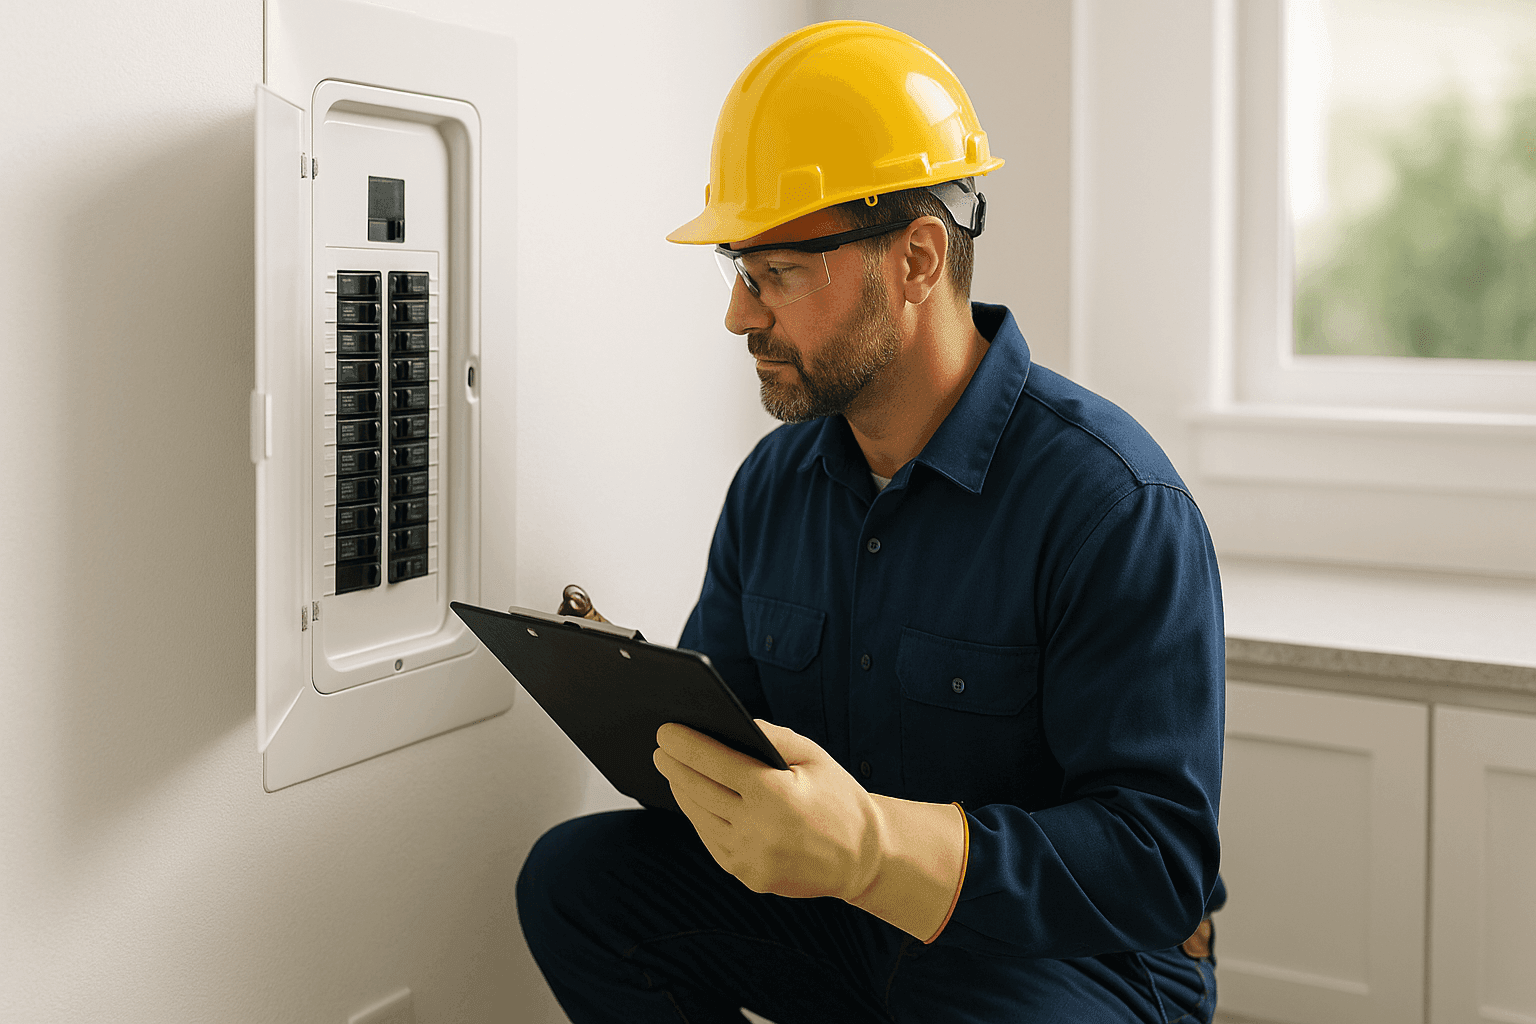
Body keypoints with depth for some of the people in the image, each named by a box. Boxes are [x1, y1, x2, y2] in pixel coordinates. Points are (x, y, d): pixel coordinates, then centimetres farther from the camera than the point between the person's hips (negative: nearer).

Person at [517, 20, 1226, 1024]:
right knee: (575, 875, -10)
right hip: (835, 915, 7)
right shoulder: (773, 481, 4)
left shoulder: (1113, 500, -21)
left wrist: (872, 846, -42)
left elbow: (1161, 858, -27)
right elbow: (716, 703, 11)